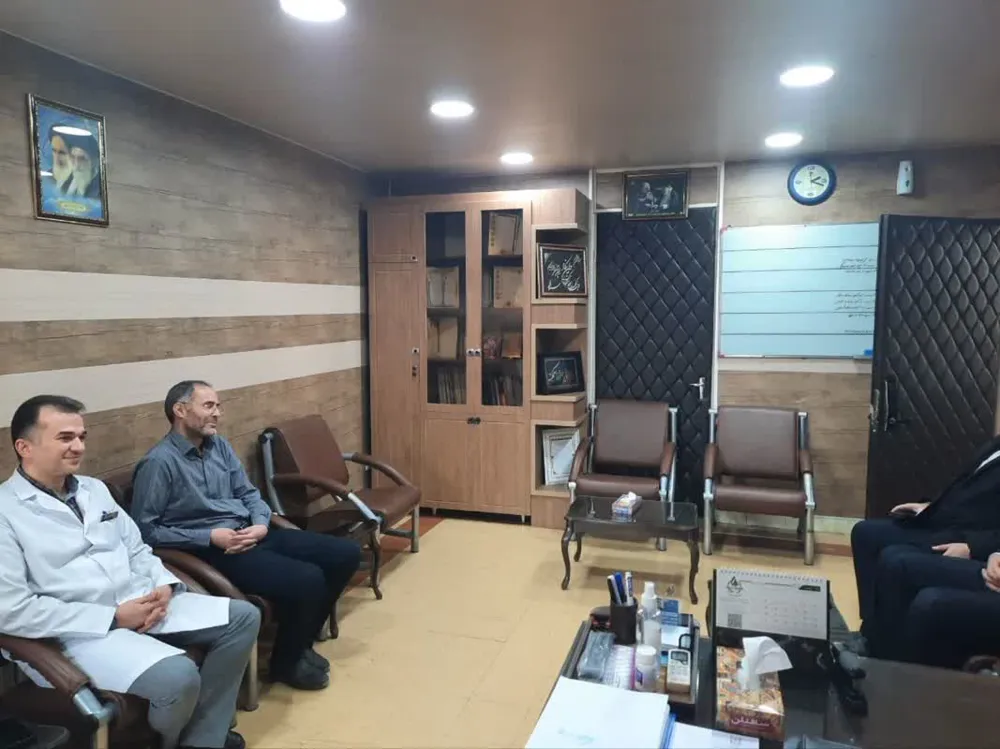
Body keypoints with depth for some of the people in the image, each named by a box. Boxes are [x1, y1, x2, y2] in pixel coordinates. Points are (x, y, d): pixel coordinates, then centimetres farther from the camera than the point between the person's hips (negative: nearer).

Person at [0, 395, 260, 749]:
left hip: (140, 603, 8)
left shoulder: (94, 489, 13)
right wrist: (113, 617, -18)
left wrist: (163, 585, -5)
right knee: (179, 676, -30)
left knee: (243, 617, -1)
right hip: (76, 631, -8)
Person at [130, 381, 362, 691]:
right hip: (213, 549, -8)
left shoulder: (220, 445, 12)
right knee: (307, 580, -27)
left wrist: (261, 524, -5)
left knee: (346, 553, -1)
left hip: (251, 533, 8)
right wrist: (210, 537, -17)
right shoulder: (159, 462, -11)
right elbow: (144, 529, -13)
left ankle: (300, 640, 16)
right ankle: (286, 663, 2)